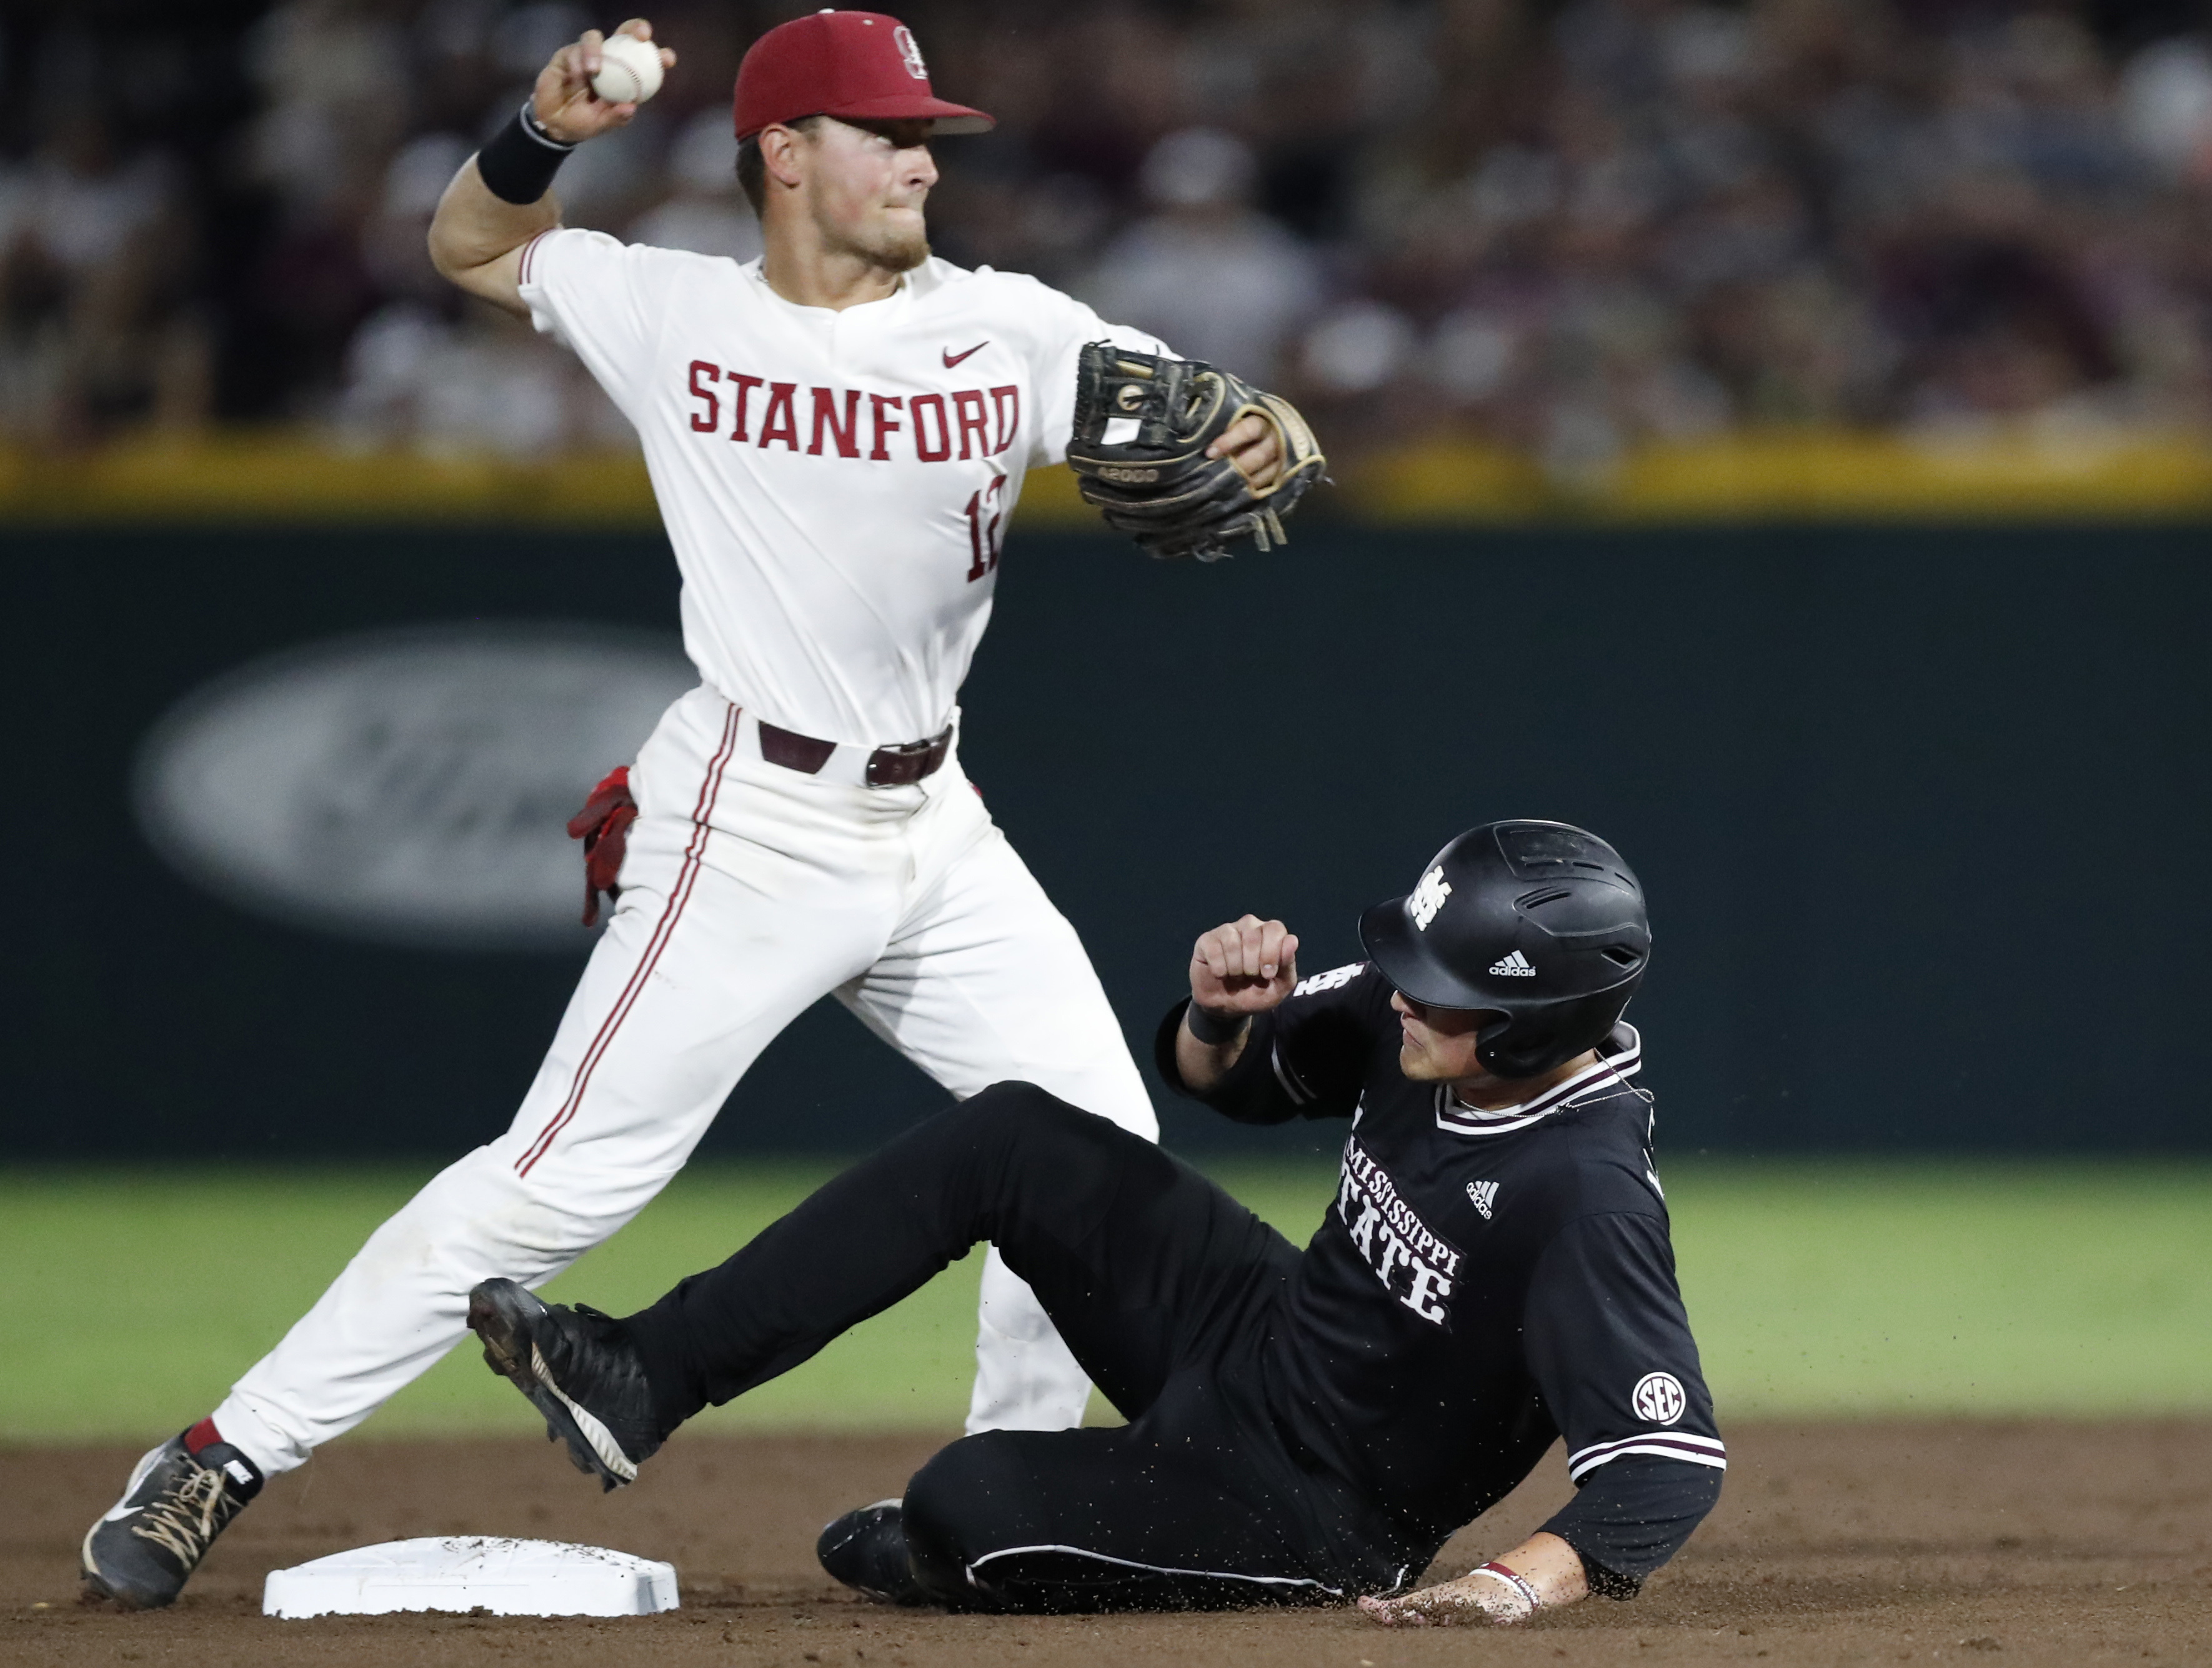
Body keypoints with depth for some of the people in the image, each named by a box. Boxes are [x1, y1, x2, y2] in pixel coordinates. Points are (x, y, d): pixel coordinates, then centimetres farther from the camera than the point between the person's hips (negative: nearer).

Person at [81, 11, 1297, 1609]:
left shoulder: (1007, 330, 3)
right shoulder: (678, 317, -1)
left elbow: (1204, 423, -3)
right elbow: (470, 245, 13)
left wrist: (1257, 448, -27)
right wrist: (546, 130, -7)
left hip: (932, 823, 5)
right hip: (753, 828, -5)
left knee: (1101, 1144, 2)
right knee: (568, 1174, -11)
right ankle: (226, 1459, -6)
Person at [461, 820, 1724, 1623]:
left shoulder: (1585, 1196, -33)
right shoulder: (1423, 1030, -9)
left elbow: (1674, 1463, -37)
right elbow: (1226, 1073, 8)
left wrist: (1526, 1583, -52)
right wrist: (1227, 1004, -16)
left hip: (1322, 1515, -8)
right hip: (1262, 1332, 8)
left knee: (969, 1502, -26)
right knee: (1011, 1137, -4)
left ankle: (940, 1558, 15)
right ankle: (642, 1382, -3)